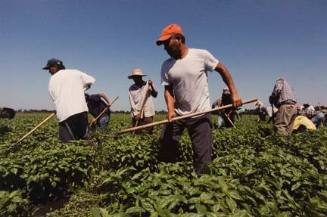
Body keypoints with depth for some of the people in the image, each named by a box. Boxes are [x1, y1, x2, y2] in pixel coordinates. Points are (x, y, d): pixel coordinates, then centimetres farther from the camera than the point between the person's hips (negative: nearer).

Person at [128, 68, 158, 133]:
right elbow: (131, 102, 2)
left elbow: (155, 95, -9)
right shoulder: (131, 88, 7)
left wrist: (152, 86, -25)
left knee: (149, 133, -3)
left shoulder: (148, 84, 3)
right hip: (136, 114, 2)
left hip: (148, 113, -1)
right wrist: (135, 113, -9)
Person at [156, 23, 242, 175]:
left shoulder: (201, 55, -8)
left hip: (201, 114, -3)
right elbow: (168, 90, 2)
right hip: (177, 114, 4)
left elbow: (222, 69, 3)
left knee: (202, 158, -1)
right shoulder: (166, 66, 1)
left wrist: (234, 93, -3)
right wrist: (170, 109, -16)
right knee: (164, 146, 9)